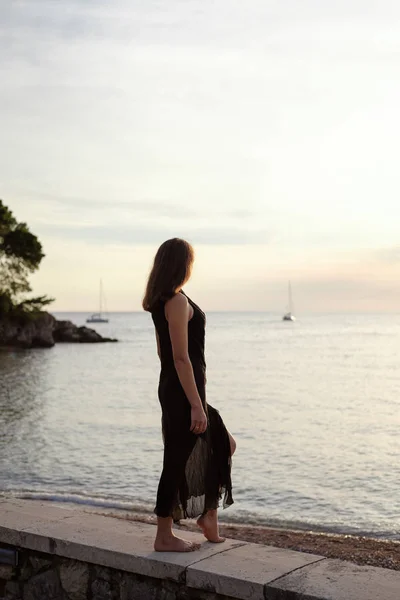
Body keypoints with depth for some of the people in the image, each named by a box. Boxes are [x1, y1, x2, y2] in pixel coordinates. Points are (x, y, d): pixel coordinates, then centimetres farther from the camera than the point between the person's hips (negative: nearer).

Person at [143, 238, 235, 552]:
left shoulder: (159, 302, 12)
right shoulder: (178, 301, -18)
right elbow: (181, 358, -22)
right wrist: (196, 405, -21)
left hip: (173, 388, 10)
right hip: (184, 390, -10)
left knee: (224, 444, 18)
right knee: (179, 461, 0)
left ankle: (209, 514, 24)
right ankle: (164, 537, 12)